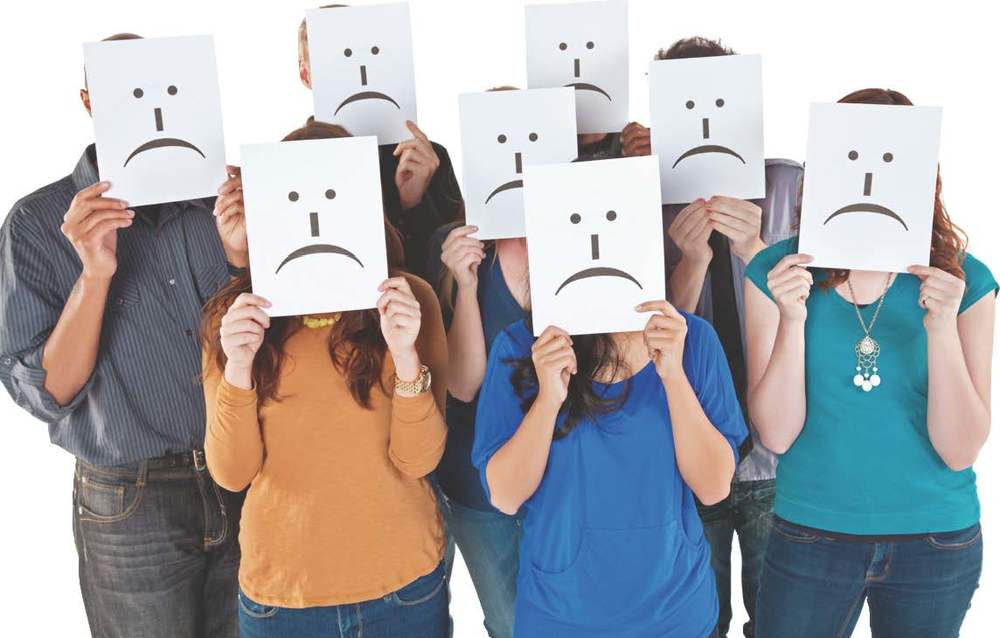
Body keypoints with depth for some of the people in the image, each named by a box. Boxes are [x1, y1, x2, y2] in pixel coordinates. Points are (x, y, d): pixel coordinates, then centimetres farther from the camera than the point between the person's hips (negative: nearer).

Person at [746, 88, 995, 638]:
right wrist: (792, 319, -23)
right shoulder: (779, 272, -10)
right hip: (809, 534, -1)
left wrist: (941, 329, -23)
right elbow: (776, 434, -11)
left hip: (937, 540, 1)